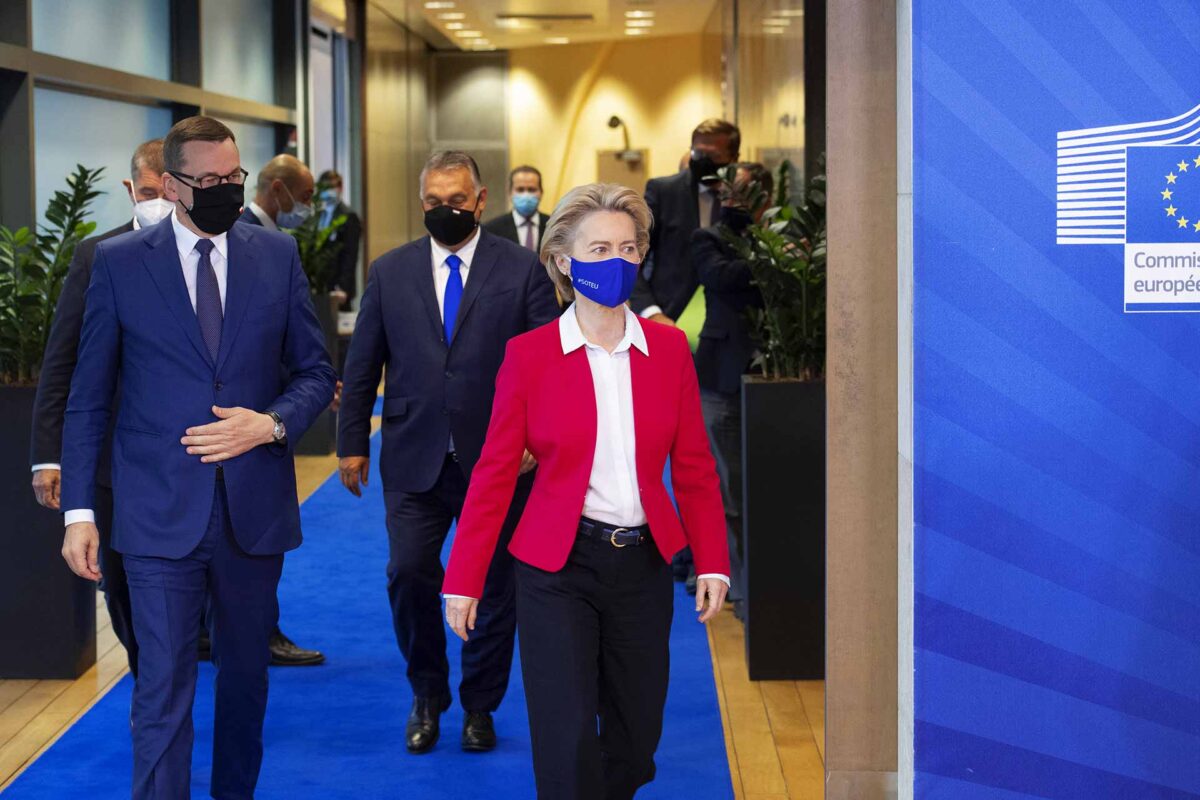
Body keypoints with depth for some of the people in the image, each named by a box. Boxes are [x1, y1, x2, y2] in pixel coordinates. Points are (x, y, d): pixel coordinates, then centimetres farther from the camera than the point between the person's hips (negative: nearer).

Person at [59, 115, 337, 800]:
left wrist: (272, 423, -12)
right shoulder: (119, 263, -1)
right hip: (161, 513, -3)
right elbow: (89, 399, 1)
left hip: (254, 507, 3)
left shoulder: (278, 256, 4)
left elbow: (315, 371, 9)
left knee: (246, 674, 16)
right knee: (163, 690, -6)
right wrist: (79, 510, -4)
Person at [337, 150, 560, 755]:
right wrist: (351, 442, 6)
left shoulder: (522, 270, 0)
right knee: (409, 574, -6)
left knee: (493, 586, 6)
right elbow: (361, 364, 9)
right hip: (414, 457, 1)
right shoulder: (390, 272, 6)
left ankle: (480, 706, 23)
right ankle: (427, 697, 16)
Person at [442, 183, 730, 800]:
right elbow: (495, 473, -2)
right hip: (559, 569, -3)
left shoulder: (668, 349, 2)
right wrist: (463, 581, -4)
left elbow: (693, 467, 6)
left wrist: (713, 562, -2)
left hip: (644, 564, 3)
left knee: (635, 738, 11)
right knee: (568, 744, -6)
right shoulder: (528, 355, -5)